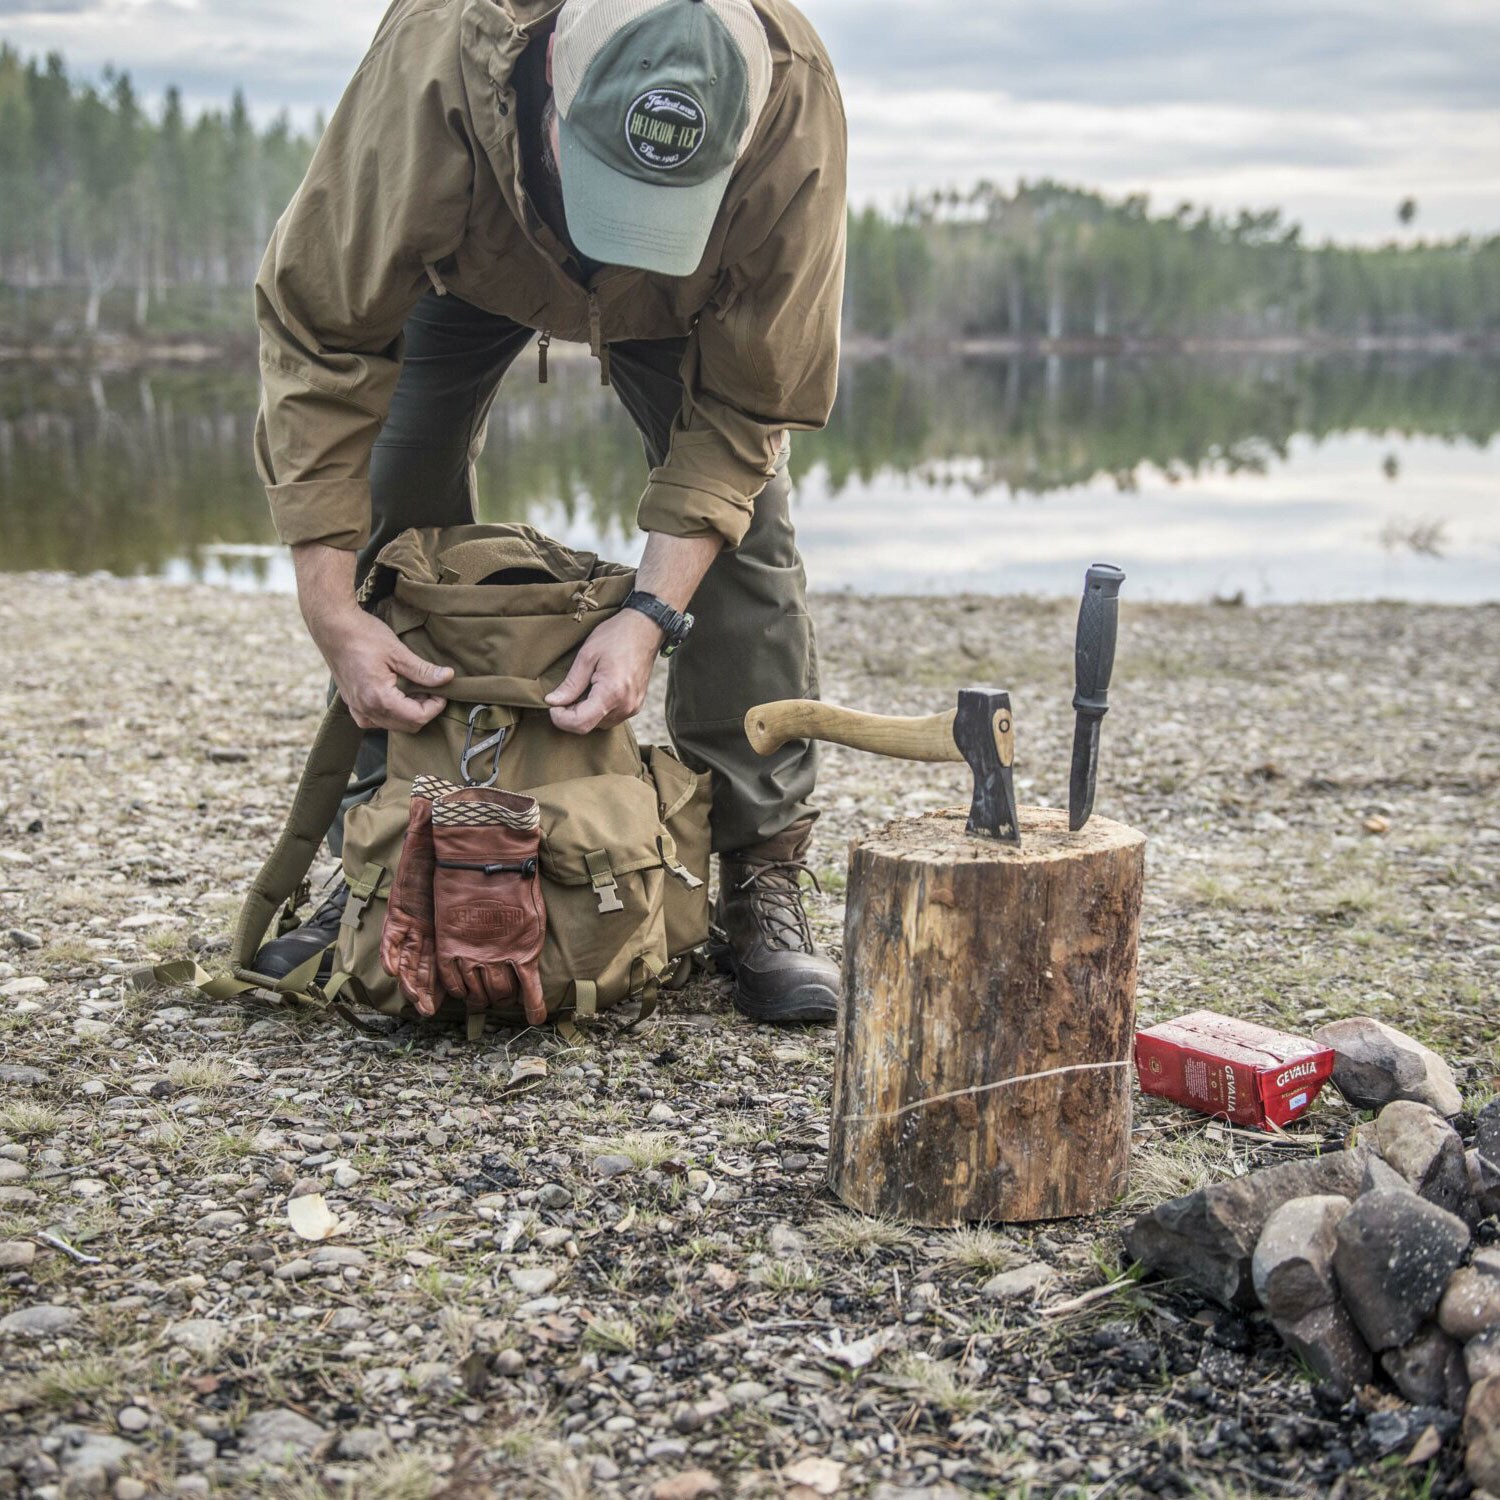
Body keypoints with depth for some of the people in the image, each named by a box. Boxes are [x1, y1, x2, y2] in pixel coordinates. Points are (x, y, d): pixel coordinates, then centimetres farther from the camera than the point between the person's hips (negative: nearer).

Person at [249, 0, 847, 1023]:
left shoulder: (794, 104, -41)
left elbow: (745, 401, -29)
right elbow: (318, 335, -34)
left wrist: (654, 611, -39)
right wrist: (331, 607, -39)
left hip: (689, 288, 0)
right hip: (468, 258, 1)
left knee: (745, 522, -16)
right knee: (394, 514, -10)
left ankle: (763, 879, -7)